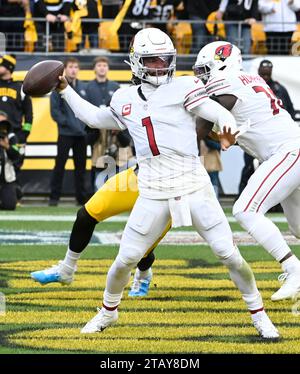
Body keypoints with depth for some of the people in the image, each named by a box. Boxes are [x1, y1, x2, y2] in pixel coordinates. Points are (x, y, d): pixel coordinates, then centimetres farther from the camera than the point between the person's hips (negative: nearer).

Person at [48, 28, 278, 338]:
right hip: (153, 194, 3)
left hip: (194, 188, -3)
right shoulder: (125, 100, 13)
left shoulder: (183, 88, -2)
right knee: (125, 260, 4)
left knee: (229, 254, -5)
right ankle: (108, 312, 30)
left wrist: (228, 128, -38)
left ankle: (259, 316, 10)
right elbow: (95, 118, 31)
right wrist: (65, 90, 26)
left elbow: (218, 113, -16)